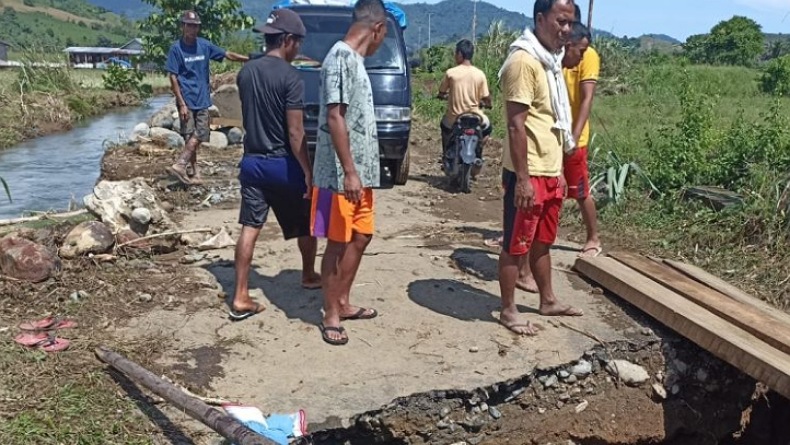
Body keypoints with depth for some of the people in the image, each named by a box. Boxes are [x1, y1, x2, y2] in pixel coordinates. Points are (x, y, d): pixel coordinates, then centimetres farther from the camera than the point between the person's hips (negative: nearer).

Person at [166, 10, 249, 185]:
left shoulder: (205, 45, 5)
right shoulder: (176, 48, -7)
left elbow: (228, 55, 12)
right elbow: (173, 78, -8)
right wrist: (182, 104, -13)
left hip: (202, 100, 4)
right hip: (187, 101, -4)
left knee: (197, 137, 1)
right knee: (192, 137, -4)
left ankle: (182, 167, 8)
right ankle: (193, 172, 1)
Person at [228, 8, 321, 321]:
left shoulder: (245, 72, 6)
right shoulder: (291, 78, -15)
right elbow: (295, 133, -18)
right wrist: (308, 173, -13)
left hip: (251, 162, 6)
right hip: (283, 164, -5)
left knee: (250, 229, 4)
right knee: (305, 225, 16)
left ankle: (240, 298, 2)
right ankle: (309, 276, 35)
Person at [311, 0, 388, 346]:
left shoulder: (354, 59, 14)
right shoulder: (341, 57, -15)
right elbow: (335, 117, -21)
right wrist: (349, 172, -23)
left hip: (361, 171, 10)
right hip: (341, 174, -10)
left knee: (360, 238, 16)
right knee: (338, 244, 0)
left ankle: (342, 304, 30)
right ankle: (330, 317, 13)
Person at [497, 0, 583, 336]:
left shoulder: (552, 60, 14)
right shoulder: (524, 61, -16)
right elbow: (516, 125, -20)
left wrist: (558, 171, 20)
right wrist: (523, 178, -22)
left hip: (550, 172, 9)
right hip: (528, 174, -9)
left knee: (542, 242, 20)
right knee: (516, 246, 3)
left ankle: (548, 301, 33)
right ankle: (508, 311, 15)